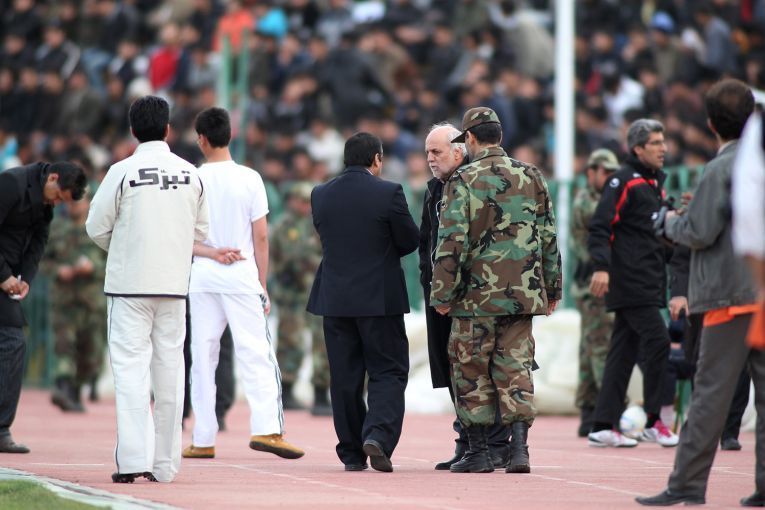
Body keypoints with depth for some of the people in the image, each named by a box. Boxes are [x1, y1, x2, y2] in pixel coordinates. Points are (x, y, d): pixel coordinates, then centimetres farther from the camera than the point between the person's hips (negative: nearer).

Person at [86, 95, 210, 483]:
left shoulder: (123, 171, -8)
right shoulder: (190, 173, 3)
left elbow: (96, 227, -3)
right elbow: (201, 231, 9)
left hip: (129, 282, -3)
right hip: (174, 283, 3)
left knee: (130, 368, -3)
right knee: (169, 369, 9)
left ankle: (132, 459, -13)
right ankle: (165, 463, 10)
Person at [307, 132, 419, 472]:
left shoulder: (321, 195, 2)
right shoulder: (388, 193, -10)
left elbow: (325, 237, 11)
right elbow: (410, 241, -3)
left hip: (335, 299, 4)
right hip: (380, 298, -3)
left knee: (344, 378, 9)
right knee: (388, 372, 4)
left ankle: (351, 453, 11)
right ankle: (378, 436, -16)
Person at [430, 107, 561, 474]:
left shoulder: (464, 181, -8)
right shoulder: (531, 177, 7)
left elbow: (451, 242, -12)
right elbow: (548, 237, 10)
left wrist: (442, 294, -6)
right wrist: (552, 288, 18)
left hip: (477, 296, -4)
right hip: (522, 293, 4)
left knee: (471, 372, 7)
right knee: (516, 368, 7)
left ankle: (478, 451, 9)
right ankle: (519, 447, -6)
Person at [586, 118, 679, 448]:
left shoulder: (655, 183, 20)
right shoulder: (624, 181, -8)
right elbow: (600, 226, -14)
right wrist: (601, 267, -24)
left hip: (649, 282, 9)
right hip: (630, 281, -9)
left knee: (624, 350, 7)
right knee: (657, 340, -13)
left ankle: (604, 425, 7)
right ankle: (653, 422, -7)